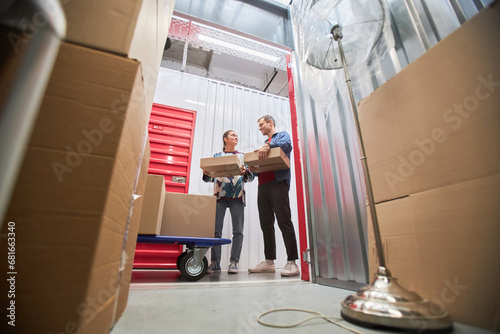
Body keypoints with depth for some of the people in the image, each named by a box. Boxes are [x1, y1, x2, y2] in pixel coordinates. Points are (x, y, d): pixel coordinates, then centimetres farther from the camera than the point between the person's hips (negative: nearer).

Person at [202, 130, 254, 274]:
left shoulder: (242, 156, 17)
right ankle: (214, 262, 5)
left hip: (237, 196, 0)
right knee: (216, 230, -3)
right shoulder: (217, 156, 17)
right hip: (219, 195, 0)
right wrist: (206, 174, -9)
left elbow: (250, 177, 11)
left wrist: (245, 172, -12)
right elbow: (211, 177, 14)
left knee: (238, 231, -5)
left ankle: (233, 262, 1)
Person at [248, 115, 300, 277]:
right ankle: (269, 262, 13)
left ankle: (292, 262, -6)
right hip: (262, 186, 8)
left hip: (277, 182, -7)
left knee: (284, 222, -11)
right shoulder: (264, 144, 32)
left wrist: (269, 145, -27)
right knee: (266, 225, 6)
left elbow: (287, 145, -12)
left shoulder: (282, 135, 13)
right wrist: (254, 169, 5)